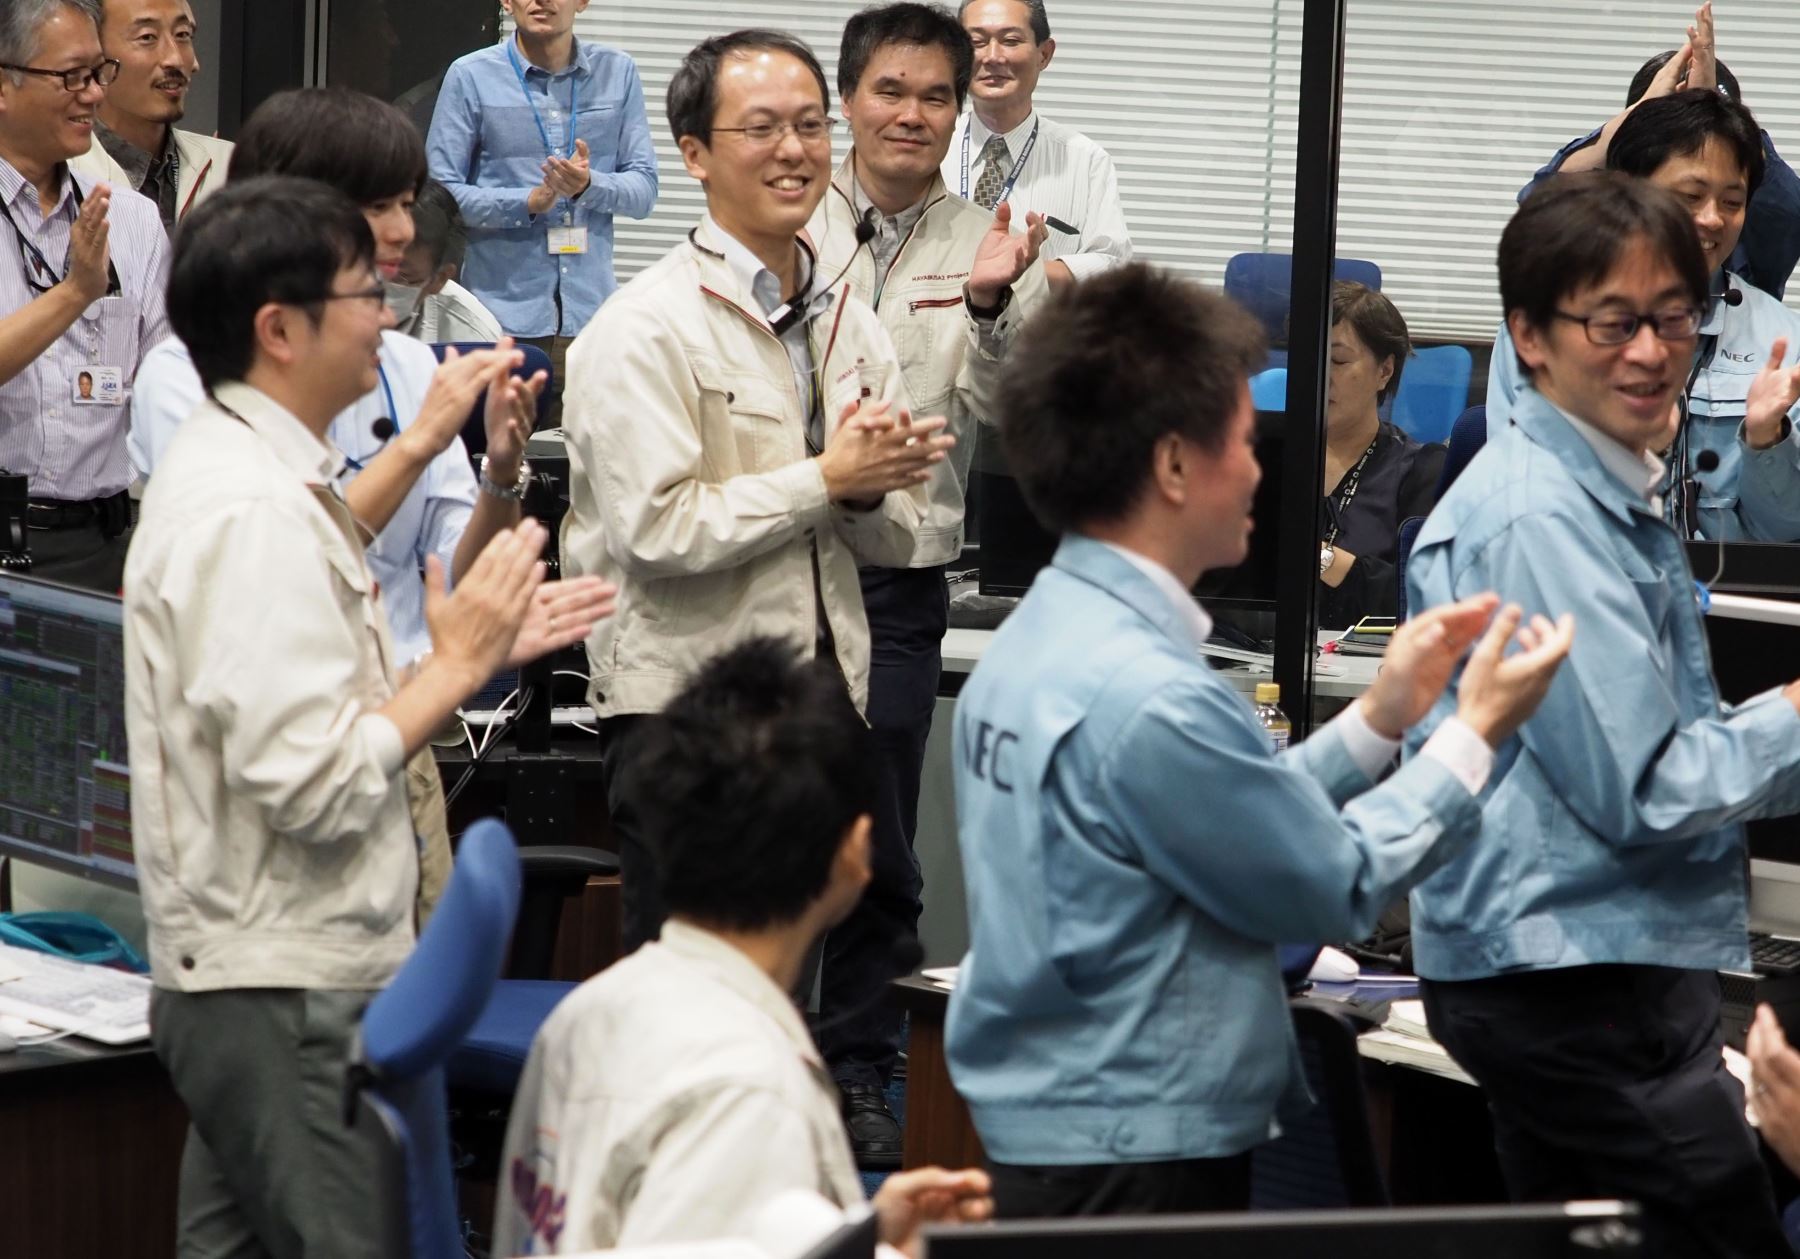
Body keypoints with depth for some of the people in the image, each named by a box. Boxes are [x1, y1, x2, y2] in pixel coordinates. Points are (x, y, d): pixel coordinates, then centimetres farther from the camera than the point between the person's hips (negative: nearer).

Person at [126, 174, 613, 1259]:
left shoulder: (252, 471, 13)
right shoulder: (251, 511, -20)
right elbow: (313, 784, -25)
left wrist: (480, 647, 12)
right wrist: (457, 665, -13)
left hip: (244, 986, 10)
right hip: (290, 995, -10)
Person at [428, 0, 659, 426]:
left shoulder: (618, 73, 9)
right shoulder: (470, 76, 1)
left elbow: (644, 188, 7)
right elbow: (439, 193, -2)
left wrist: (589, 185, -14)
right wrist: (529, 202, -15)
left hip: (589, 314, 2)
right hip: (502, 313, -2)